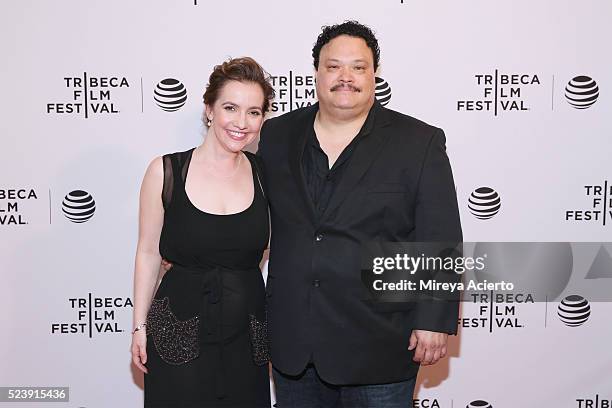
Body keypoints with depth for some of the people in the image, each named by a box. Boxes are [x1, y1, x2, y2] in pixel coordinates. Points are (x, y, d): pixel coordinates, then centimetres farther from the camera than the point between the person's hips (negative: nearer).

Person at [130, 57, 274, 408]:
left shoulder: (266, 174, -2)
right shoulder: (165, 171, -7)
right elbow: (148, 253, 0)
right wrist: (140, 326, 1)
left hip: (247, 335, 2)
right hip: (178, 334, -2)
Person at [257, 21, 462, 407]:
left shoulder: (420, 143, -5)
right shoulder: (277, 136, 5)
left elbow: (441, 241, -7)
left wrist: (434, 321, -10)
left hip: (378, 345, -3)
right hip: (291, 342, 4)